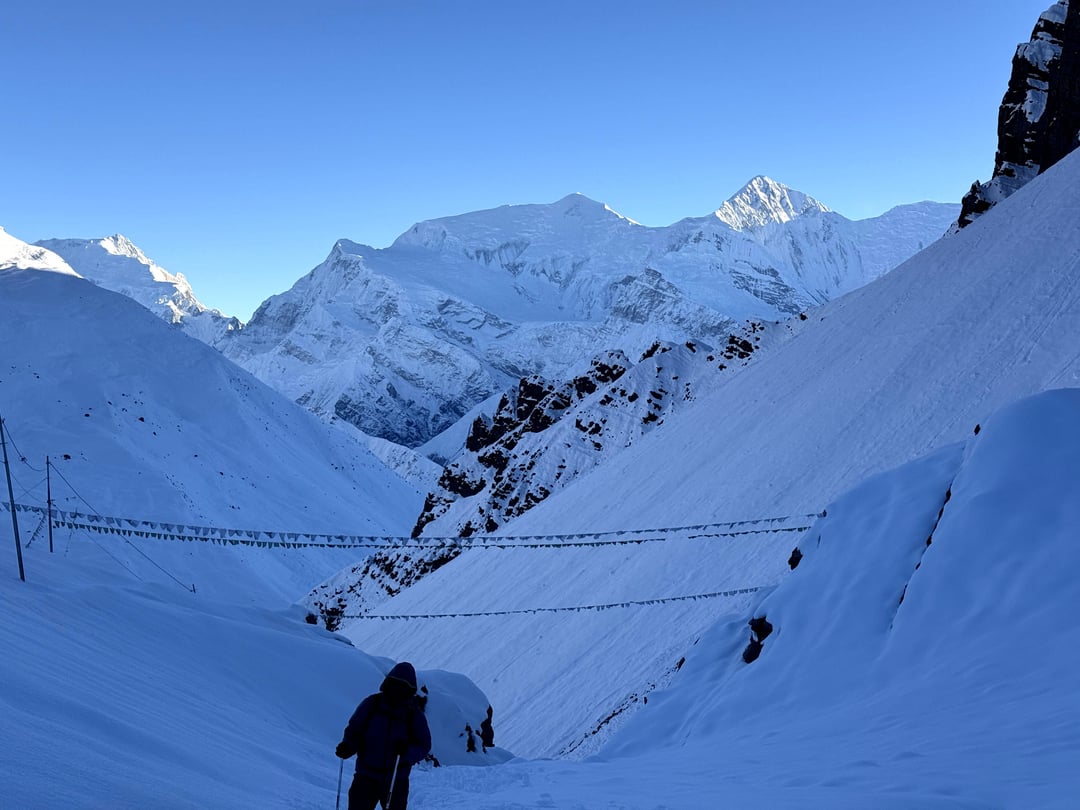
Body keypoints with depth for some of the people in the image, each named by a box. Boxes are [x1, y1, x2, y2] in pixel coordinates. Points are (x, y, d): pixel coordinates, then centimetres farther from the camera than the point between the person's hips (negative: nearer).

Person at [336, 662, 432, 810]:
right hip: (366, 776, 0)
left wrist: (407, 751, -27)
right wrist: (347, 746, -20)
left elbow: (424, 746, -6)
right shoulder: (372, 703, -4)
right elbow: (354, 730, 1)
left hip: (396, 781, 0)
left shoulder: (414, 714, -4)